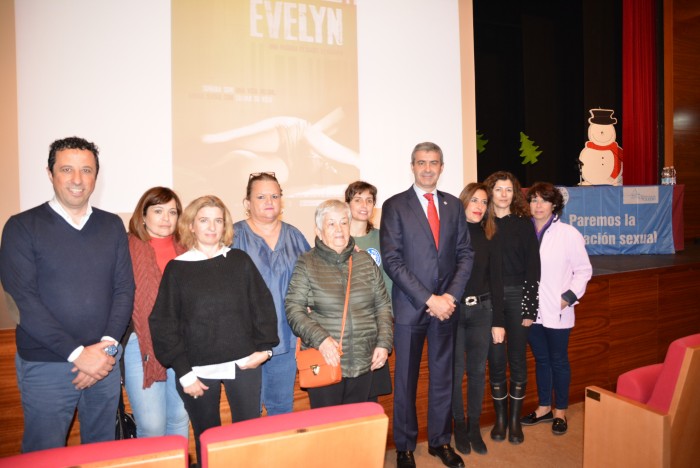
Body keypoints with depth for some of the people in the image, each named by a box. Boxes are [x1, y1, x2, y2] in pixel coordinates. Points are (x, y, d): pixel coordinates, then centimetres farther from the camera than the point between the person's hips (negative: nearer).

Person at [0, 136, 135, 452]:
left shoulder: (112, 226, 6)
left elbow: (124, 289, 2)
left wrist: (107, 346, -11)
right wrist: (77, 353, -17)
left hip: (104, 362, 3)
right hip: (45, 366, -3)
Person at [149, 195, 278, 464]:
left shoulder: (240, 261, 4)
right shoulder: (177, 268, 1)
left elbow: (263, 305, 5)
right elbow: (163, 323, -2)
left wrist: (264, 347, -3)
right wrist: (182, 371, -6)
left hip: (244, 364, 1)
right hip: (198, 370, -1)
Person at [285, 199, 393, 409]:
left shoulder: (365, 261, 6)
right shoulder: (306, 264, -4)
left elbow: (383, 305, 9)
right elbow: (293, 308, -8)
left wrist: (384, 343, -1)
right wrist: (320, 338, -20)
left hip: (363, 364, 3)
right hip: (325, 363, -3)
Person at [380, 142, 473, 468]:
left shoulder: (453, 205, 9)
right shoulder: (395, 206, -4)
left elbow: (465, 254, 7)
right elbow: (392, 261, -11)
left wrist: (451, 296, -7)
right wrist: (428, 299, -14)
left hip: (446, 305, 4)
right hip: (410, 306, -3)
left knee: (443, 376, 15)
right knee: (405, 380, 8)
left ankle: (440, 441, 33)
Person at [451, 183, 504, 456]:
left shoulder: (489, 238, 4)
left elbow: (496, 280, 5)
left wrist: (498, 321, 4)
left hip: (481, 310, 3)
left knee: (478, 370, 11)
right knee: (456, 371, 6)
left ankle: (475, 426, 27)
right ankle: (460, 426, 25)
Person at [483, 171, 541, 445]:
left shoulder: (524, 224, 2)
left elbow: (533, 266, -1)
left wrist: (530, 308, -6)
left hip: (517, 296, 0)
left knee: (517, 359, 8)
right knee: (495, 360, 7)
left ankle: (515, 419, 22)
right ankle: (500, 417, 22)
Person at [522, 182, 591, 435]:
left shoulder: (569, 234, -8)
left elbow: (583, 270, -1)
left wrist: (569, 297, -11)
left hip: (557, 312, -3)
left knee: (558, 361, 11)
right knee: (540, 359, 17)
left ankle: (560, 411, 29)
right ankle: (544, 407, 33)